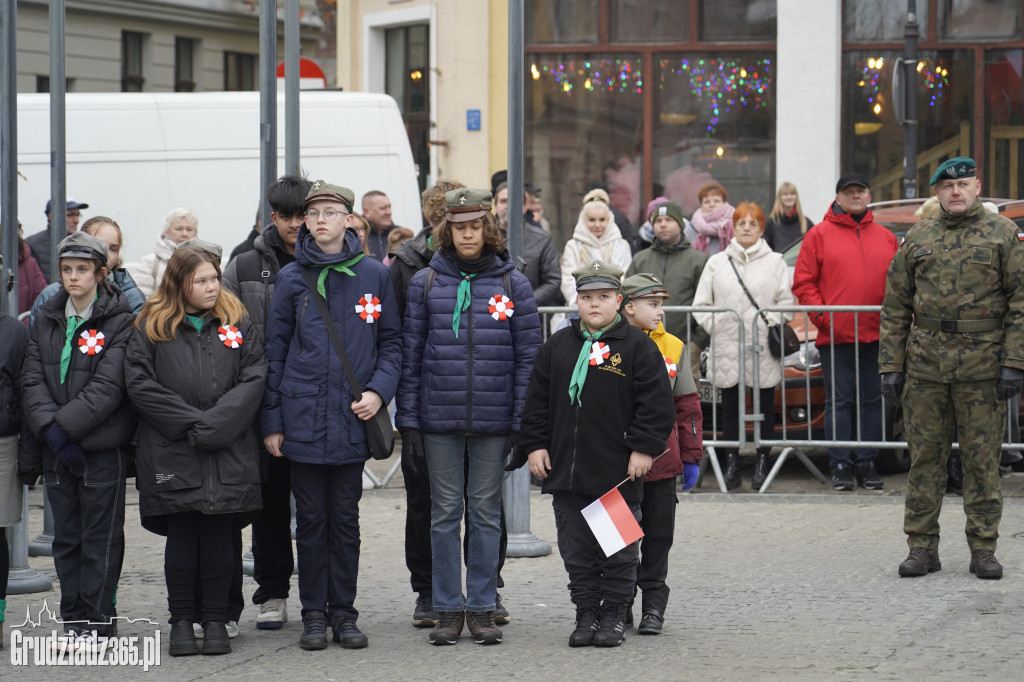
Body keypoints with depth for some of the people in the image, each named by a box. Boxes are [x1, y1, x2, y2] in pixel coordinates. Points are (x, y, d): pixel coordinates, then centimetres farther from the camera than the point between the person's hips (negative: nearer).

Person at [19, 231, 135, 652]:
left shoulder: (119, 321, -6)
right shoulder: (46, 320, 9)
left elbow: (107, 388, -13)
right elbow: (32, 379, 3)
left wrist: (64, 426, -18)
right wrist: (48, 429, -13)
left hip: (103, 447, -5)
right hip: (56, 447, 5)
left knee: (100, 539, 1)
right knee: (66, 538, 9)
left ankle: (98, 622, 8)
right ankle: (73, 620, 17)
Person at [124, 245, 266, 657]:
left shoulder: (237, 324, 9)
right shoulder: (151, 328, 4)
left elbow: (254, 379, 0)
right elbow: (140, 383, -4)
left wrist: (213, 423, -12)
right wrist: (189, 421, -12)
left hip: (227, 451, 1)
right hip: (171, 451, -1)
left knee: (218, 537, 2)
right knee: (181, 537, 1)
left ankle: (216, 620, 9)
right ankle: (181, 621, 9)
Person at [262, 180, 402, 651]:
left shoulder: (374, 276, 4)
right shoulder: (292, 278, 3)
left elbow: (391, 342, 9)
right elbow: (274, 351, 5)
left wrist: (379, 390, -7)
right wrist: (271, 421, 1)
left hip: (352, 419, 0)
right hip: (304, 417, 0)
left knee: (345, 518, 6)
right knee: (311, 518, 4)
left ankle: (343, 612, 13)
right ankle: (313, 614, 11)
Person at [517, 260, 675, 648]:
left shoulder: (637, 347, -3)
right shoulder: (558, 346, 9)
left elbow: (656, 404, -5)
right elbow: (537, 400, 13)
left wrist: (644, 449, -10)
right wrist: (535, 444, 6)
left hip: (619, 471, -4)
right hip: (566, 470, 4)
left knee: (618, 549, 4)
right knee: (576, 550, 8)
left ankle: (614, 616, 13)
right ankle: (586, 614, 17)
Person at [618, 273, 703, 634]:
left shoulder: (673, 348, 6)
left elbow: (687, 405, 10)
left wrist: (691, 457, 7)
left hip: (662, 461, 2)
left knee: (658, 535, 6)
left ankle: (653, 604, 15)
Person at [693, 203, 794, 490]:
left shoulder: (775, 262, 8)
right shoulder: (717, 263, 12)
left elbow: (786, 303, 5)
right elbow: (700, 305, 11)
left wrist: (773, 325, -8)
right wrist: (715, 327, 0)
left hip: (764, 349, -1)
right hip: (727, 349, 1)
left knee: (765, 408, 1)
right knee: (730, 407, 4)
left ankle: (761, 465, 7)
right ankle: (731, 464, 9)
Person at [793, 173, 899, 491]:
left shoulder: (886, 238, 13)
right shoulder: (819, 235, 3)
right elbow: (803, 282, 1)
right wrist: (821, 315, -10)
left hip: (876, 334, 3)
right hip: (835, 335, -3)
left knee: (872, 401, 5)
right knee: (839, 402, -1)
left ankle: (867, 465, 11)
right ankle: (841, 465, 3)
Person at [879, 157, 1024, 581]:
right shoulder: (917, 239, 11)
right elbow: (895, 308, 12)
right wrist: (890, 366, 4)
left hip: (982, 367, -2)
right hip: (925, 365, 2)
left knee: (982, 459, 1)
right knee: (925, 457, 4)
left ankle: (983, 549, 8)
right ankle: (922, 546, 10)